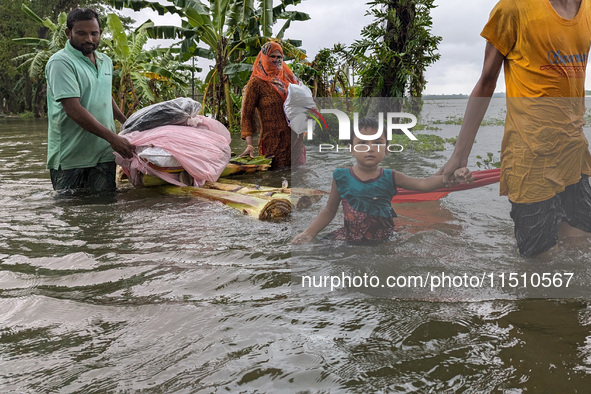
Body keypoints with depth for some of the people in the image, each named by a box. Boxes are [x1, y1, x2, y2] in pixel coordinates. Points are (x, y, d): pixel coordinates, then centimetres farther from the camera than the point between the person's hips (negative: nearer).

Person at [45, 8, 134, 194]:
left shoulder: (106, 61, 14)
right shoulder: (61, 62, -11)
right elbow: (73, 109, -21)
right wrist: (112, 137, -25)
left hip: (103, 153, 6)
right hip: (70, 156, -6)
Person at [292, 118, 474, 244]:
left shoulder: (390, 178, -3)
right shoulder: (342, 177, -4)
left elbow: (424, 184, -13)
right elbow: (329, 211, 6)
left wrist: (453, 176, -30)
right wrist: (309, 233, -5)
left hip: (383, 239, 1)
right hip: (350, 238, 0)